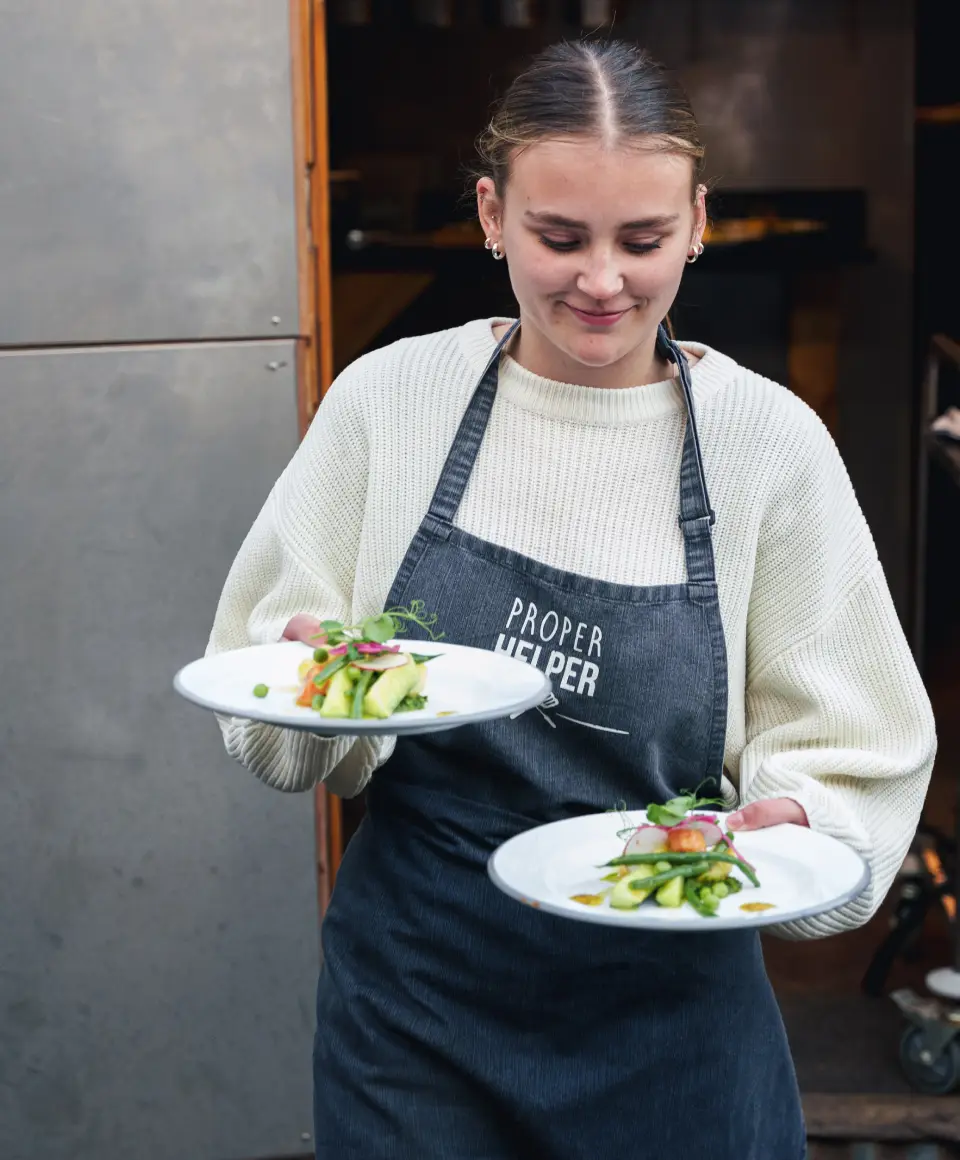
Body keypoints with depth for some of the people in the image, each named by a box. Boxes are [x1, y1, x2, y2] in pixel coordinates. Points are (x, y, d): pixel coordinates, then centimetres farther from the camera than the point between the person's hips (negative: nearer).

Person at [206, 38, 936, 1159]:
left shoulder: (767, 437, -7)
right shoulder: (388, 398, -5)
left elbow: (851, 753, -3)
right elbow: (266, 719, 1)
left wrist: (791, 823, -23)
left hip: (671, 1024, 0)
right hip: (412, 1006, 0)